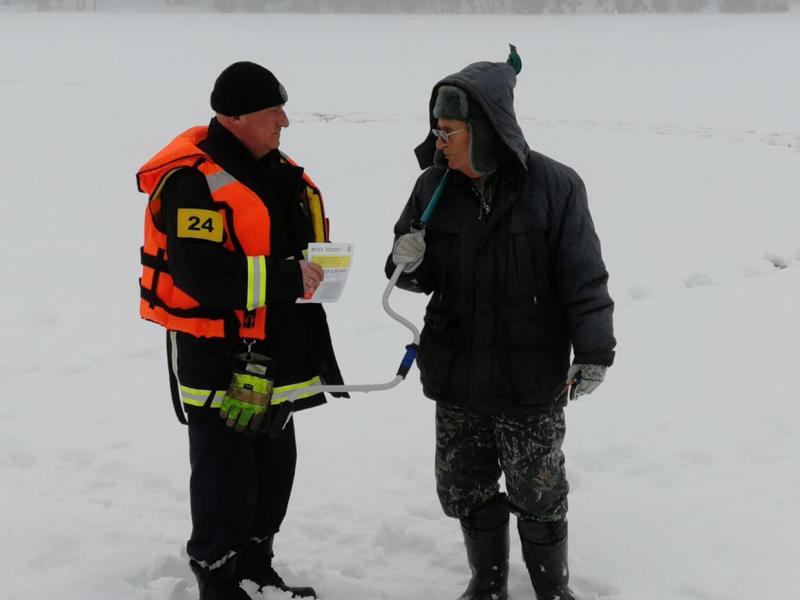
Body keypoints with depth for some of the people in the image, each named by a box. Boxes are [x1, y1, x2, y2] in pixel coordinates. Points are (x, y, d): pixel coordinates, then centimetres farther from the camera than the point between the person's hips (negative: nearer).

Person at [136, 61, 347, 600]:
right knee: (226, 472, -2)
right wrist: (287, 278, -26)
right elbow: (202, 275, -29)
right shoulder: (193, 182, -20)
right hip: (219, 358, -9)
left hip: (275, 356, 9)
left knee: (274, 465, 18)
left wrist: (312, 266, 1)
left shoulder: (276, 170, 10)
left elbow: (291, 241, 23)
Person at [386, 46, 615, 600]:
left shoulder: (554, 187, -14)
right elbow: (419, 272, 9)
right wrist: (409, 262, -14)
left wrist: (594, 352, -13)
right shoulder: (435, 185, -2)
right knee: (464, 487, 15)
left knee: (538, 492, 10)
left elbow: (584, 278, -10)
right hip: (455, 371, 4)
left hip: (531, 380, -4)